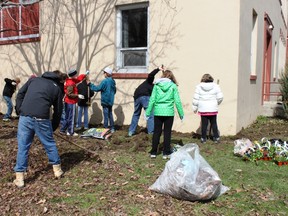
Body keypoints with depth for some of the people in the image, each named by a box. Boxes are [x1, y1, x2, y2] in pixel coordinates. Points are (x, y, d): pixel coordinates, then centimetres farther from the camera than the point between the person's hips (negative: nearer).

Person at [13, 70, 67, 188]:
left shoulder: (34, 79, 22)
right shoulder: (57, 88, 17)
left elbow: (20, 94, 14)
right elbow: (58, 112, 16)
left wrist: (20, 111, 16)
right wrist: (52, 128, 25)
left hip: (25, 117, 2)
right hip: (41, 118, -1)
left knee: (23, 146, 10)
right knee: (50, 144, 17)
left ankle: (19, 178, 13)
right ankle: (57, 170, 31)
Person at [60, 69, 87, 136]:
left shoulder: (68, 80, 9)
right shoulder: (70, 83, -20)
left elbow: (78, 78, 20)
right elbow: (69, 94, -24)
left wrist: (85, 74, 22)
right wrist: (78, 95, -22)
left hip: (67, 102, 10)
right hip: (71, 102, -10)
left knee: (66, 116, 17)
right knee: (71, 117, -2)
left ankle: (62, 130, 23)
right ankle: (71, 132, 4)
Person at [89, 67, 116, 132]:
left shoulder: (105, 81, -17)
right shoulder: (113, 81, 7)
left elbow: (97, 88, -15)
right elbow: (114, 91, 16)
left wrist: (90, 84, -6)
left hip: (105, 101, -7)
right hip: (110, 101, 7)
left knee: (106, 115, -2)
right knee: (110, 114, 15)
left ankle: (105, 128, 2)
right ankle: (112, 128, 20)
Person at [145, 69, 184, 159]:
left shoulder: (157, 85, 4)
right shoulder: (173, 86, 1)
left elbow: (152, 99, 1)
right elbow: (177, 101, 0)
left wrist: (148, 111, 6)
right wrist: (181, 113, 7)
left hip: (158, 112, 1)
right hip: (169, 112, -1)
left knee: (157, 132, 9)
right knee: (167, 132, 7)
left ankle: (153, 152, 14)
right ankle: (166, 153, 11)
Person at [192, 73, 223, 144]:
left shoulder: (199, 87, -1)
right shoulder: (215, 86, -1)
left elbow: (196, 99, -3)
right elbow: (220, 97, -1)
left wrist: (195, 108, 6)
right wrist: (216, 103, 18)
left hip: (203, 109, 0)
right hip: (213, 109, 0)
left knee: (204, 124, 6)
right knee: (214, 124, 10)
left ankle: (203, 138, 11)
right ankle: (216, 138, 14)